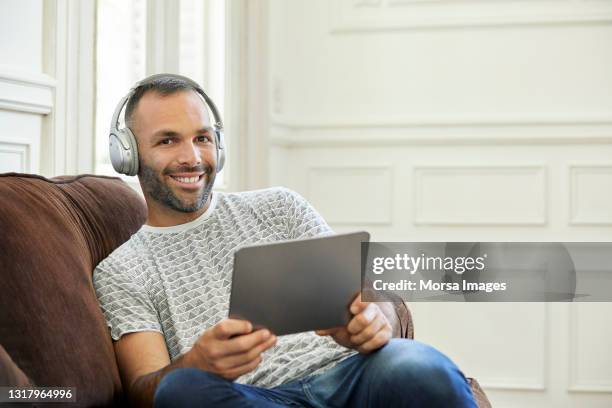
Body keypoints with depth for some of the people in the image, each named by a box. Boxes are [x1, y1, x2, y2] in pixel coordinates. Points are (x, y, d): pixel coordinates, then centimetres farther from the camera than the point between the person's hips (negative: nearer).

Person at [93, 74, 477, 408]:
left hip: (344, 376, 1)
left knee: (415, 364, -34)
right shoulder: (119, 273, 15)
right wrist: (197, 364, -24)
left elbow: (369, 301, 12)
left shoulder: (279, 207, 21)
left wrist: (376, 320, -14)